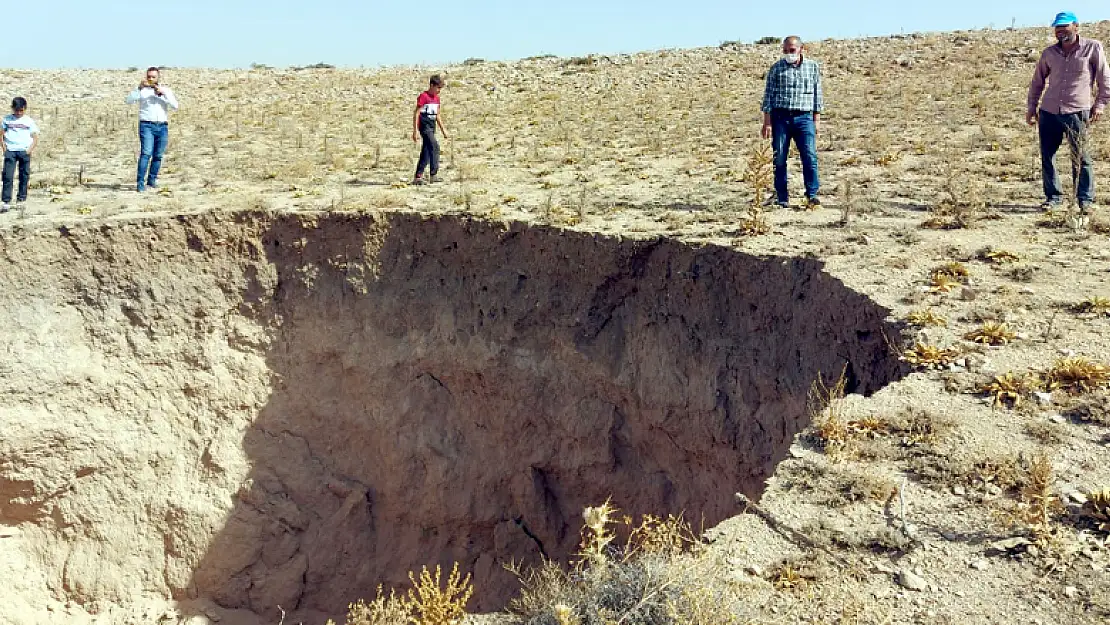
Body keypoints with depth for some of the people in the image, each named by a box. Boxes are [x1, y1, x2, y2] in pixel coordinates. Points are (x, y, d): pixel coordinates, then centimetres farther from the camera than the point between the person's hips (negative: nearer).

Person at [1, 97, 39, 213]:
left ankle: (21, 199, 15)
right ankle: (6, 202, -8)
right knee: (7, 176, -7)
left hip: (24, 151, 0)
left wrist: (29, 150, -8)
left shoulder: (29, 121, 5)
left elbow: (35, 138, 4)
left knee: (24, 176, 4)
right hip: (10, 151, 0)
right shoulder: (7, 119, 7)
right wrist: (4, 148, -1)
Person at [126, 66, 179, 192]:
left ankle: (152, 179, 21)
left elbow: (175, 106, -3)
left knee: (158, 156, 6)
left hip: (163, 126, 3)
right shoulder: (142, 90, 6)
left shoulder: (166, 90, 11)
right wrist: (139, 88, -19)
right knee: (146, 153, -16)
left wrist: (164, 93, -15)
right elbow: (129, 100, -8)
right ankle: (140, 183, -19)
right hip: (147, 125, -3)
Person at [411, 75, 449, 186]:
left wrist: (443, 129, 20)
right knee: (434, 147, -19)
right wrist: (415, 131, -16)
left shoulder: (436, 98, 14)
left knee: (426, 152, 8)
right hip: (425, 126, -8)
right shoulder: (423, 96, -9)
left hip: (432, 128, 8)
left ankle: (417, 177, 13)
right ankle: (433, 175, -19)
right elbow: (416, 114, -11)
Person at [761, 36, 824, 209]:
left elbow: (817, 93, 14)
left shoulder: (813, 67, 10)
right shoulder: (777, 68, 5)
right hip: (780, 117, 0)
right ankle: (782, 198, 8)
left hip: (804, 117, 0)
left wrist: (816, 119, 9)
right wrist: (767, 122, -2)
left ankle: (812, 195, -7)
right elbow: (768, 94, 4)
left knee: (810, 156, -10)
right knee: (779, 159, 1)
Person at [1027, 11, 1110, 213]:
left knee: (1081, 158, -3)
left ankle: (1085, 200, 6)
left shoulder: (1092, 48, 0)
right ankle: (1053, 196, 17)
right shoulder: (1049, 53, 10)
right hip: (1048, 113, 4)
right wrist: (1032, 106, 15)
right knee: (1047, 156, 5)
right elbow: (1037, 81, 20)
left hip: (1077, 113, -4)